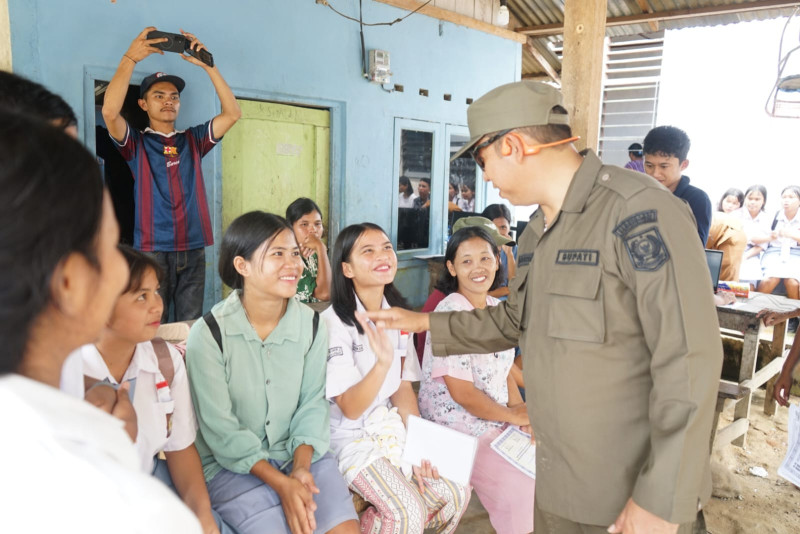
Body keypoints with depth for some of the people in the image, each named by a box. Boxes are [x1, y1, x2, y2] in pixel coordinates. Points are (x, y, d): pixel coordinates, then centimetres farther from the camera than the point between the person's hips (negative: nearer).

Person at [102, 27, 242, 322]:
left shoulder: (193, 140, 13)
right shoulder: (136, 143, 5)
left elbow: (232, 113, 2)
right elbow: (110, 112, -15)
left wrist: (207, 65, -4)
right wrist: (131, 57, -14)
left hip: (193, 250, 3)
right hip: (152, 250, -2)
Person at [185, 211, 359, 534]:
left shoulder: (311, 325, -2)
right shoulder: (209, 334, -14)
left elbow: (311, 403, 0)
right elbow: (220, 429, -14)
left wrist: (301, 467, -15)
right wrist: (281, 483, -19)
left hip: (301, 453, 3)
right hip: (231, 466, -3)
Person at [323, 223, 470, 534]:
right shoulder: (333, 322, -19)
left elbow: (403, 386, 7)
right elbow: (351, 409, -21)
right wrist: (383, 363, -38)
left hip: (392, 429, 7)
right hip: (350, 437, -7)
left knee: (456, 493, -4)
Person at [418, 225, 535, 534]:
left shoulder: (497, 308, 5)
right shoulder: (450, 314, -19)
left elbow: (503, 369, 10)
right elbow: (462, 394, -21)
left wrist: (523, 411, -7)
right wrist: (512, 415, -9)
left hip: (499, 420, 8)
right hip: (457, 428, -8)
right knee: (524, 491, -15)